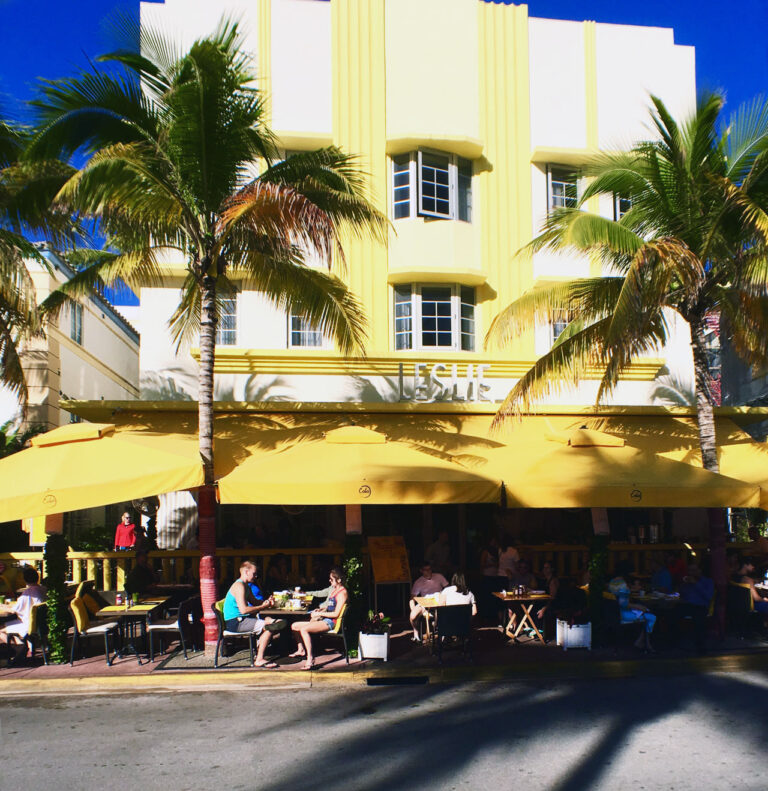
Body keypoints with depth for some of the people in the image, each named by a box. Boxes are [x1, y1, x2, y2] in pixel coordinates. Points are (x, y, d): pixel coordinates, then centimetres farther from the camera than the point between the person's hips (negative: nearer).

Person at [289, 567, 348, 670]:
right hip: (325, 620, 10)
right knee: (294, 626, 8)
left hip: (331, 622, -10)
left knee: (304, 629, -30)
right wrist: (318, 611, 6)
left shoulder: (342, 592, -12)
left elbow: (336, 614, -17)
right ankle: (301, 650, 25)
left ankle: (310, 659, -30)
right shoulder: (334, 589, 18)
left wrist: (319, 613, -12)